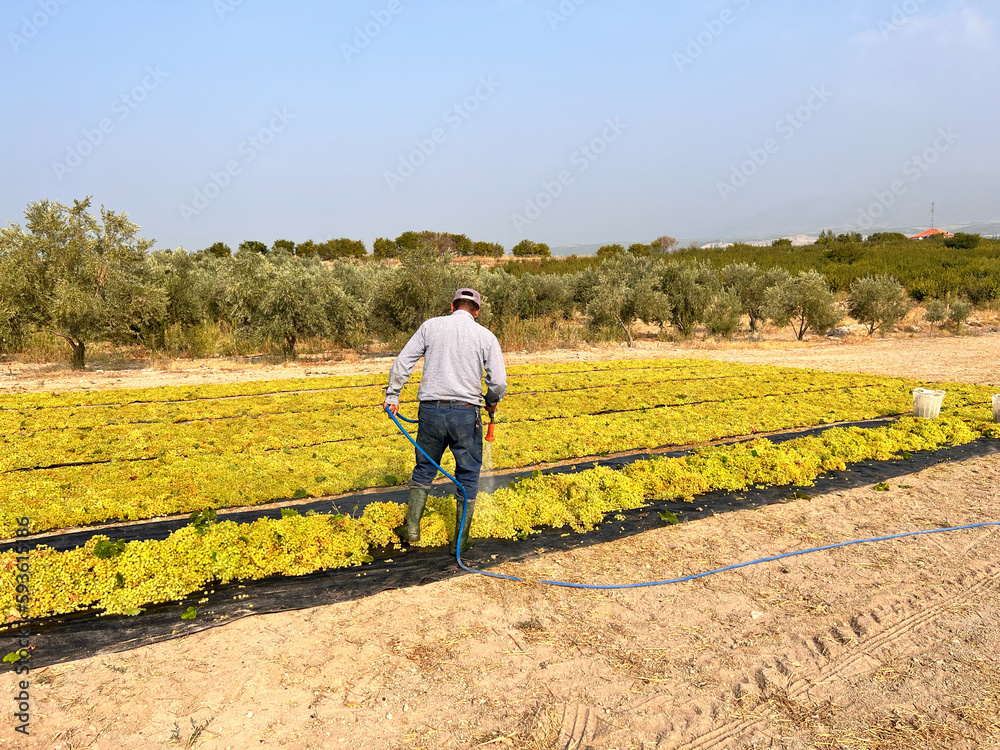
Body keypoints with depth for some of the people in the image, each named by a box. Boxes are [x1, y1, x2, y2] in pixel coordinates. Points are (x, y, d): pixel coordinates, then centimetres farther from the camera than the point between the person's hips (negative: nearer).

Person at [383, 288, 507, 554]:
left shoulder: (431, 326, 6)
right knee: (468, 475, 12)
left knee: (424, 468, 20)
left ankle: (412, 528, 21)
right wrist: (491, 402, 18)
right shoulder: (485, 336, 2)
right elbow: (499, 382, -2)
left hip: (431, 410, 2)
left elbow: (402, 362, 2)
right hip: (465, 412, -1)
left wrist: (392, 395, 10)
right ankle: (461, 540, 16)